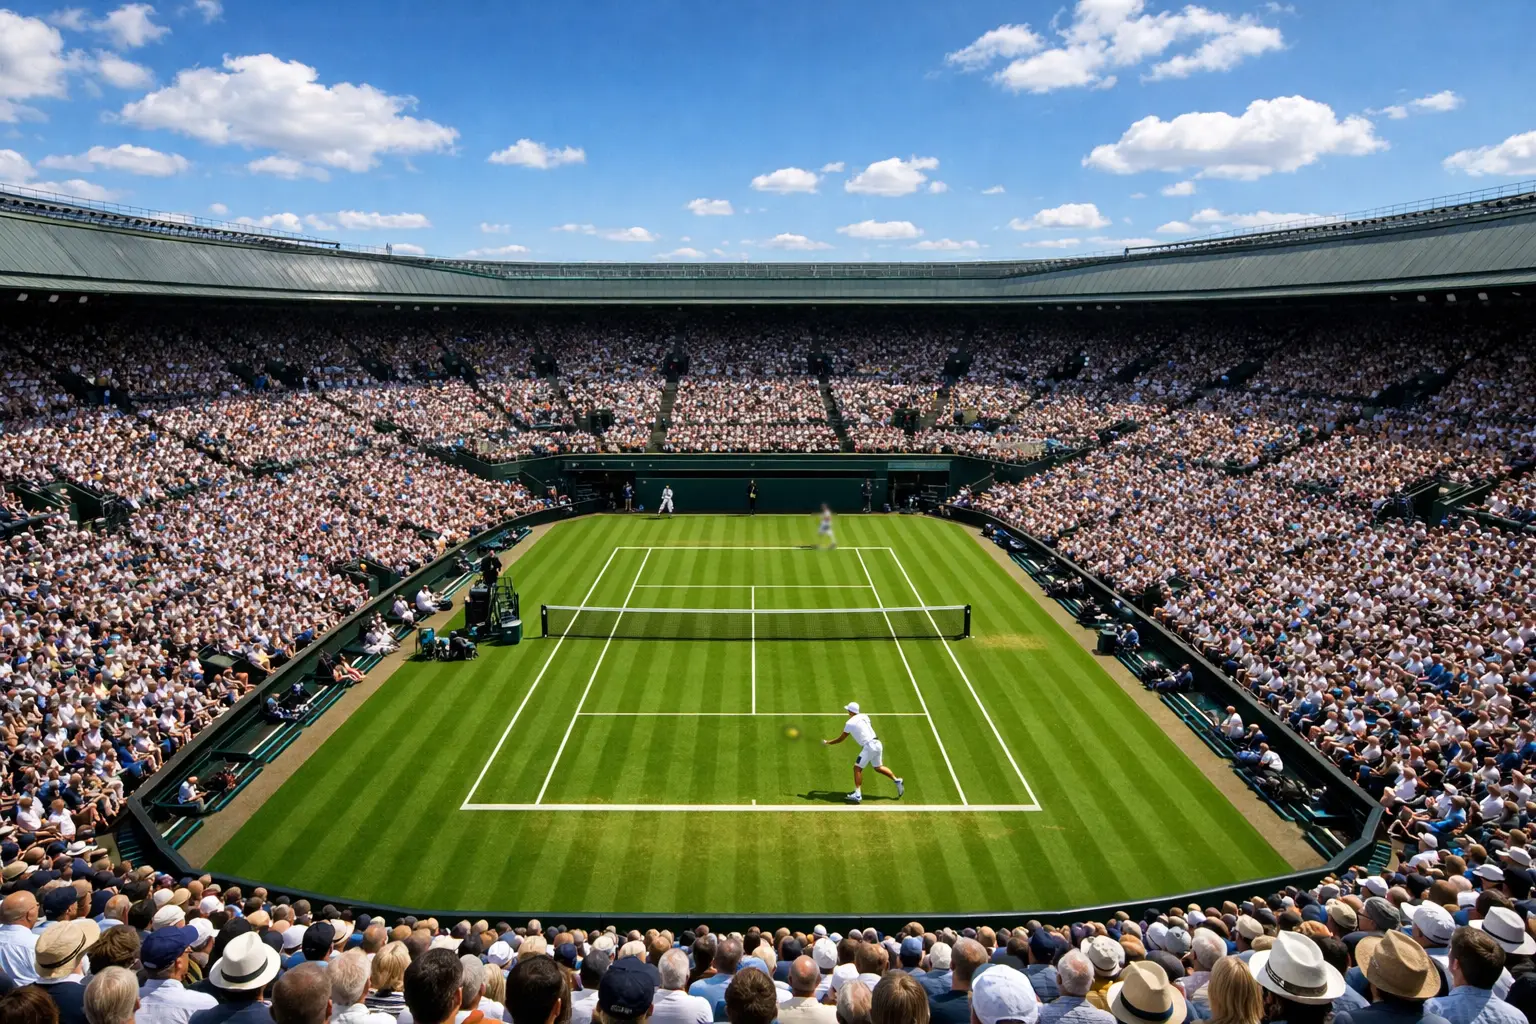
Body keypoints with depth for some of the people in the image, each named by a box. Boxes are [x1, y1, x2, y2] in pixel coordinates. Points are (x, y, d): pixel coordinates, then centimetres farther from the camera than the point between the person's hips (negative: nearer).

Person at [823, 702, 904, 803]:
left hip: (869, 746, -7)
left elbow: (840, 739, 4)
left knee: (857, 768, -3)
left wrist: (827, 742, 16)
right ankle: (897, 781, 24)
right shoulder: (864, 716, 10)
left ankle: (857, 796, -9)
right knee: (878, 767, 24)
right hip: (877, 743, 7)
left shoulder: (849, 723, -6)